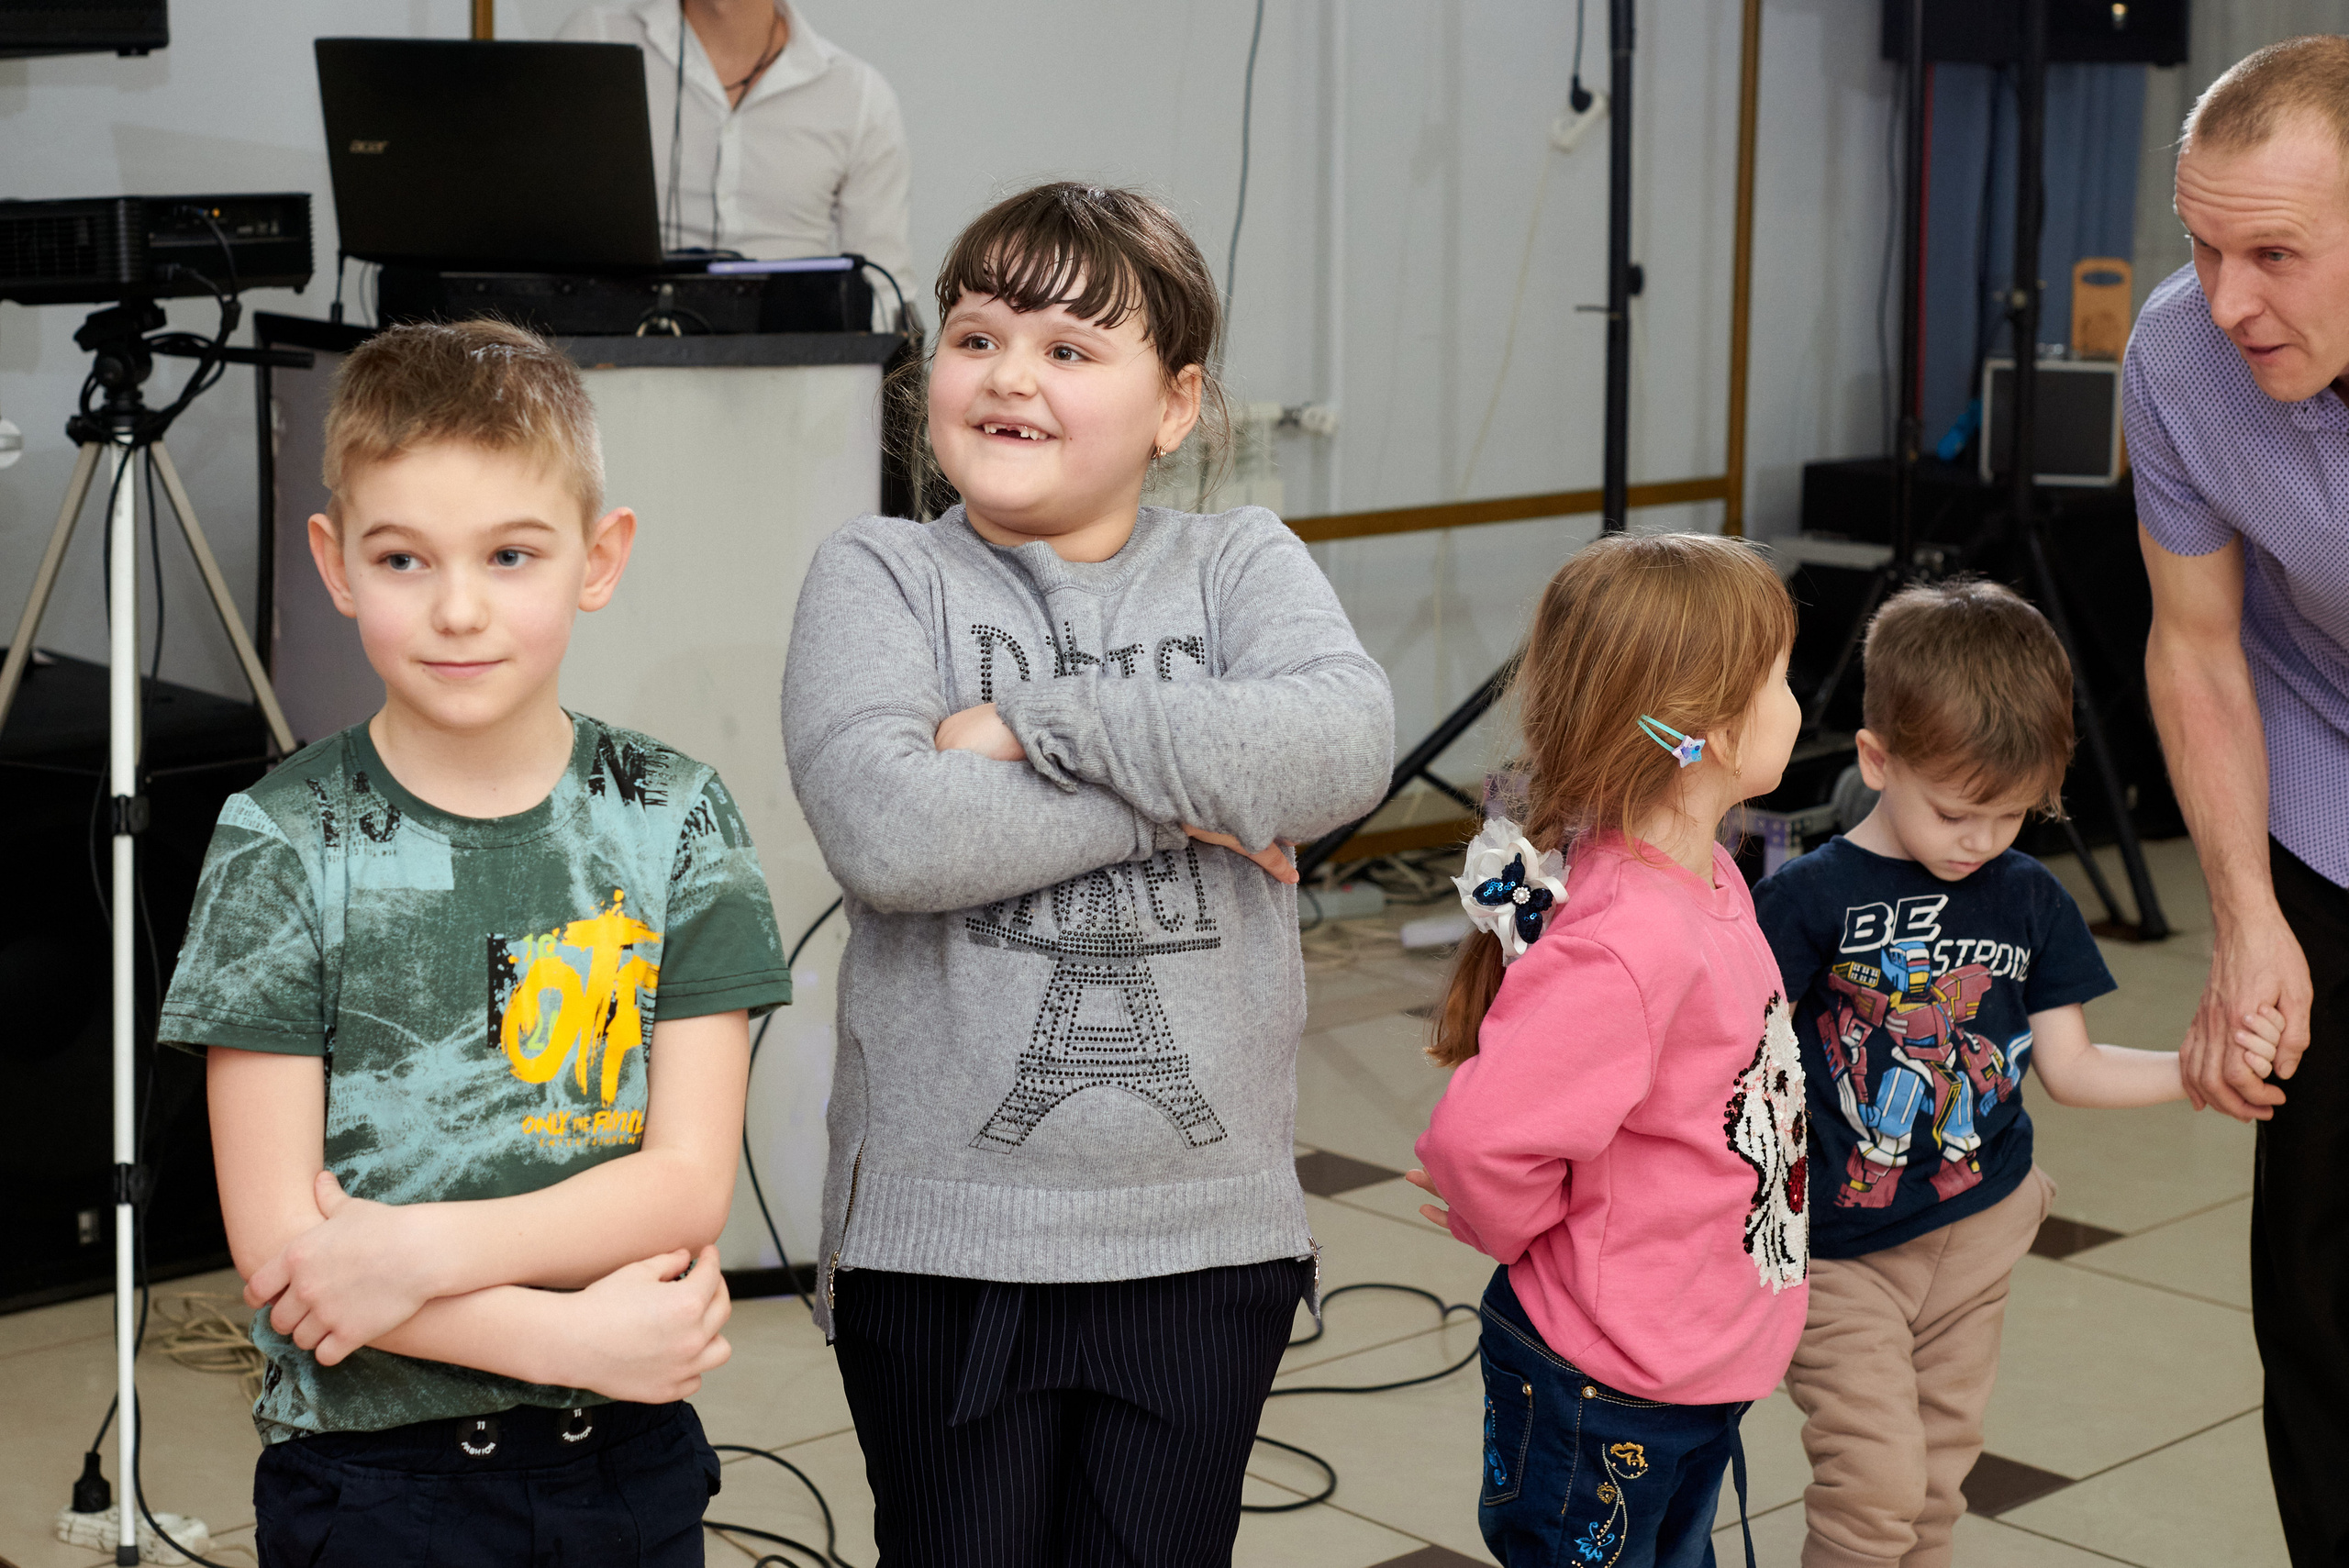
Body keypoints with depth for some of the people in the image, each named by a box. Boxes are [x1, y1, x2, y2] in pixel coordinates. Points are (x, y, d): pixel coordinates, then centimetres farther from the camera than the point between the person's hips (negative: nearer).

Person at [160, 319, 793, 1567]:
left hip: (629, 1462, 2)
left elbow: (690, 1180, -8)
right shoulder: (283, 843, -8)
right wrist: (568, 1335, -19)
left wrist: (421, 1250, -20)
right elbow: (274, 1239, -12)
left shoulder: (673, 821, -3)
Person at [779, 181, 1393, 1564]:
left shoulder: (1243, 564, 4)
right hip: (946, 1235, -1)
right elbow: (885, 830, -20)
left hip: (1205, 1234, 2)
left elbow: (1345, 746, -17)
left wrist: (1040, 720, -18)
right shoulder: (879, 575, -1)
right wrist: (1175, 794, -15)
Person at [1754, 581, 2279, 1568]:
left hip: (1977, 1234, 5)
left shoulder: (2031, 903, 2)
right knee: (1874, 1484, -10)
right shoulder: (1810, 900, -13)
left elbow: (2069, 1067, 4)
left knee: (1939, 1474, 15)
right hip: (1837, 1247, -5)